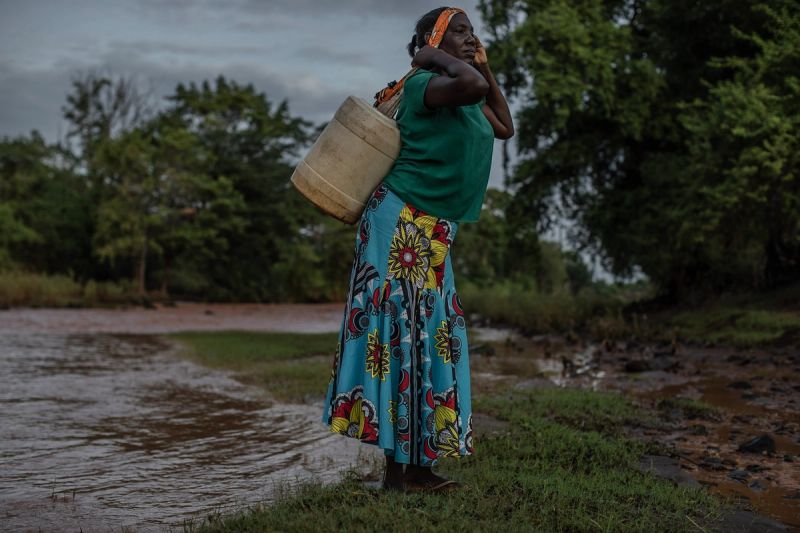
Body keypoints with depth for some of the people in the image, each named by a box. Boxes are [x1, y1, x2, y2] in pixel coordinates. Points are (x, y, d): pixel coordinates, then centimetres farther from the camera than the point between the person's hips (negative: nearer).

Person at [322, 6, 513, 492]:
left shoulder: (466, 97, 16)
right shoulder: (424, 84, -13)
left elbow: (505, 128, 27)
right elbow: (470, 86, -33)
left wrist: (487, 68, 19)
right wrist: (435, 56, -14)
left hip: (432, 231, 10)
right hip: (402, 222, -10)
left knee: (430, 335, 9)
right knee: (399, 332, -8)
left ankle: (417, 464, 16)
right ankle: (399, 467, -4)